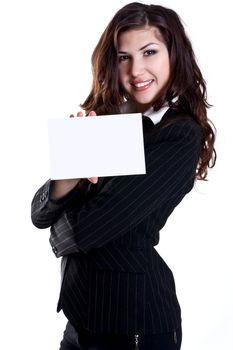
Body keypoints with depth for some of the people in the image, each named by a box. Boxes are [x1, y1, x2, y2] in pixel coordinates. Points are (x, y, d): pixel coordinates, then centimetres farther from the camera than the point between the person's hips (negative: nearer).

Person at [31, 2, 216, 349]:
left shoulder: (181, 136, -16)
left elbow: (88, 229, -21)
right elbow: (40, 213, -2)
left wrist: (61, 233, 0)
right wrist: (73, 173, -21)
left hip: (134, 314, -6)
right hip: (81, 308, 6)